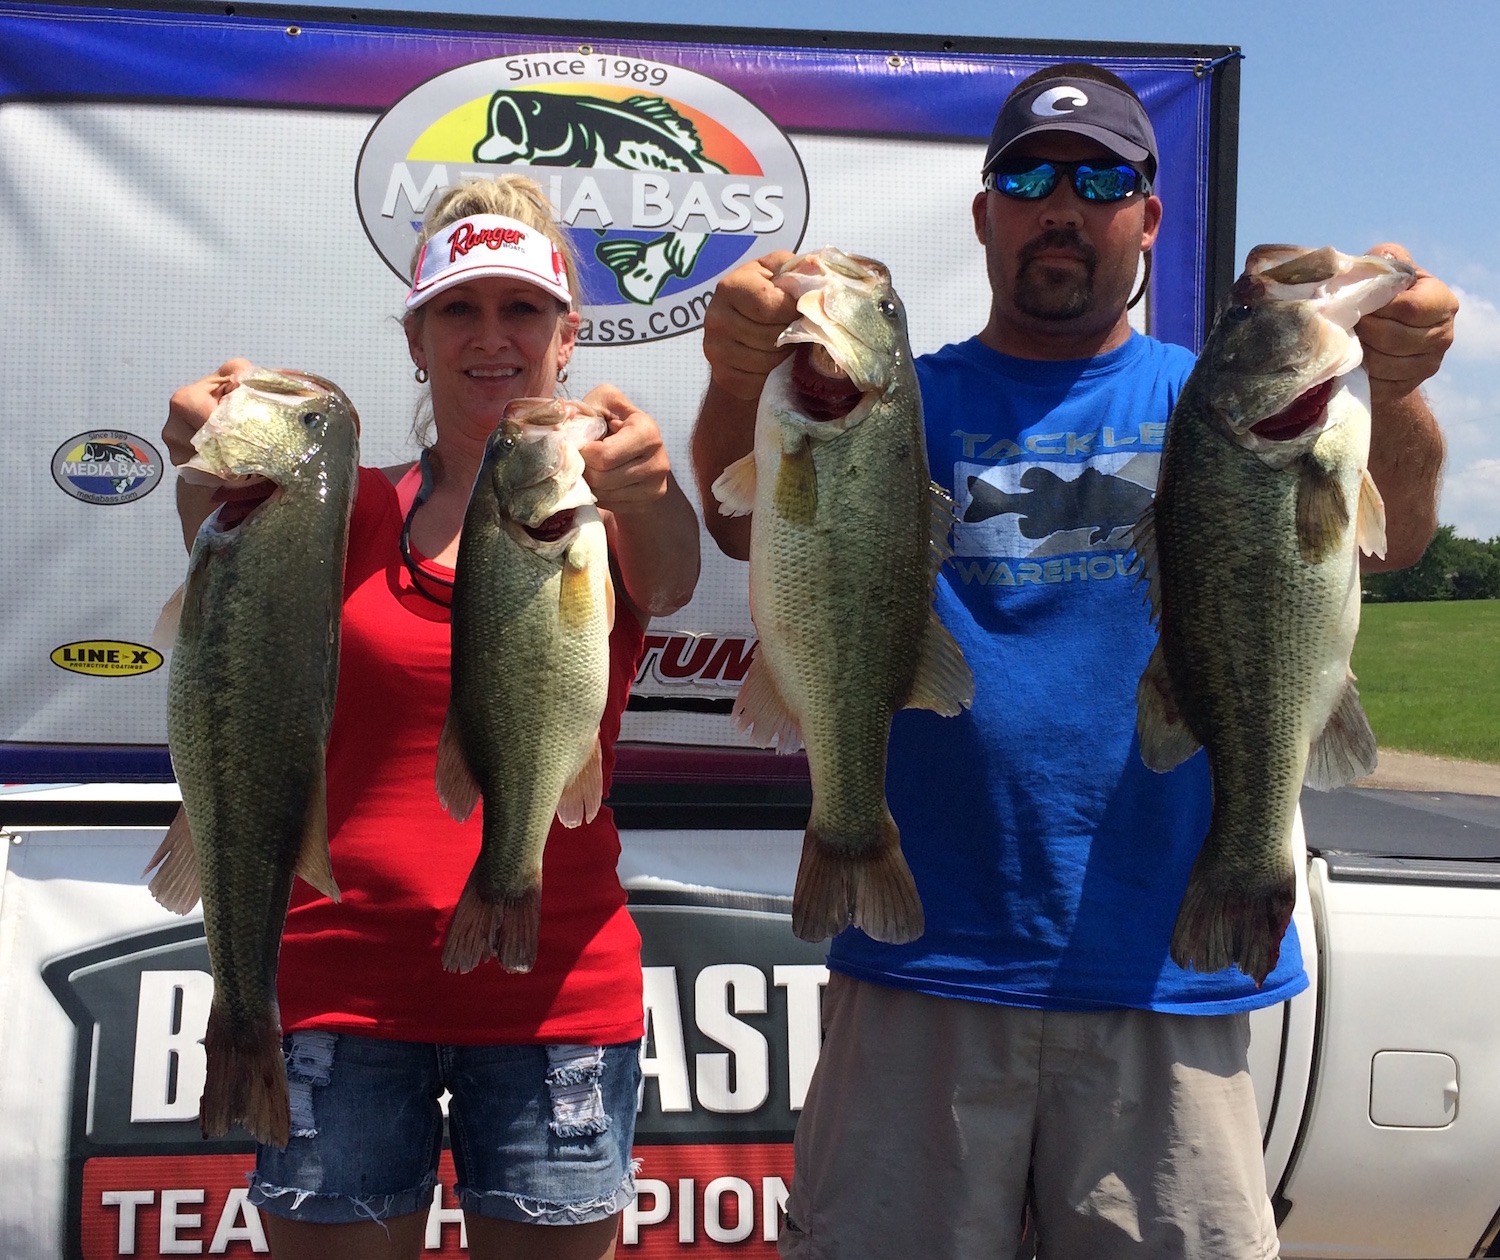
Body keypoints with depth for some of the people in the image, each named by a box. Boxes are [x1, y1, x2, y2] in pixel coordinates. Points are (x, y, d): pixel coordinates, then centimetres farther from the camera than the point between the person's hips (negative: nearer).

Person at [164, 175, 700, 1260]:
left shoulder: (599, 514, 4)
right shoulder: (354, 510, 6)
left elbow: (668, 581, -19)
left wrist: (648, 486, -41)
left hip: (558, 996, 0)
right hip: (341, 978, 1)